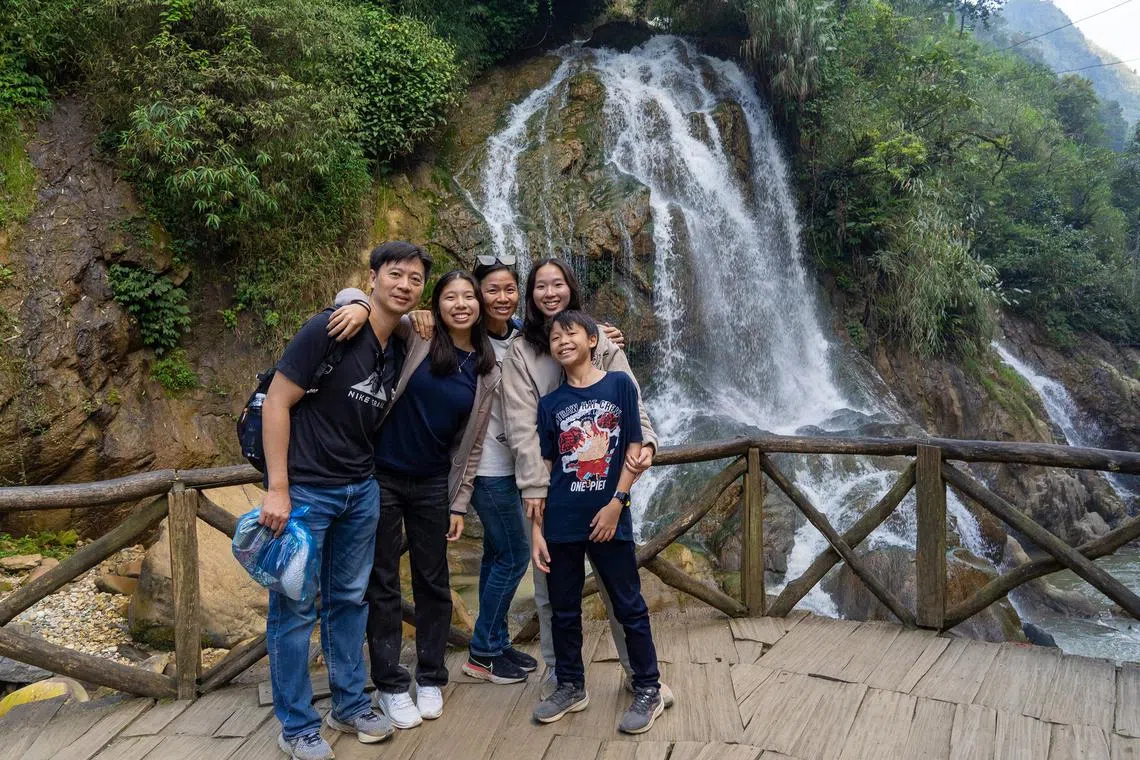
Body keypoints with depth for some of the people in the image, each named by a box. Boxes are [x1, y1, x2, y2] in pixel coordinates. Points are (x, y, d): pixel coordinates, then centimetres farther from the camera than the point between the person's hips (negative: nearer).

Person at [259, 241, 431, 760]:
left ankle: (350, 706, 31)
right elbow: (277, 402, -16)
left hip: (361, 491, 7)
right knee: (295, 608, 5)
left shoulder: (399, 352, 6)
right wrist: (277, 489, -18)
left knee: (350, 599, 16)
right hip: (305, 488, -6)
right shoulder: (328, 330, -16)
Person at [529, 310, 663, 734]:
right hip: (561, 523, 3)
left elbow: (634, 449, -3)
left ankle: (648, 690, 19)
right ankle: (571, 687, 28)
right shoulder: (550, 403, 5)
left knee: (629, 607, 6)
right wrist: (536, 527, 1)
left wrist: (616, 503, -11)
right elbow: (543, 468, 6)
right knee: (563, 609, 12)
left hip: (609, 518, -3)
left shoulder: (620, 385, -2)